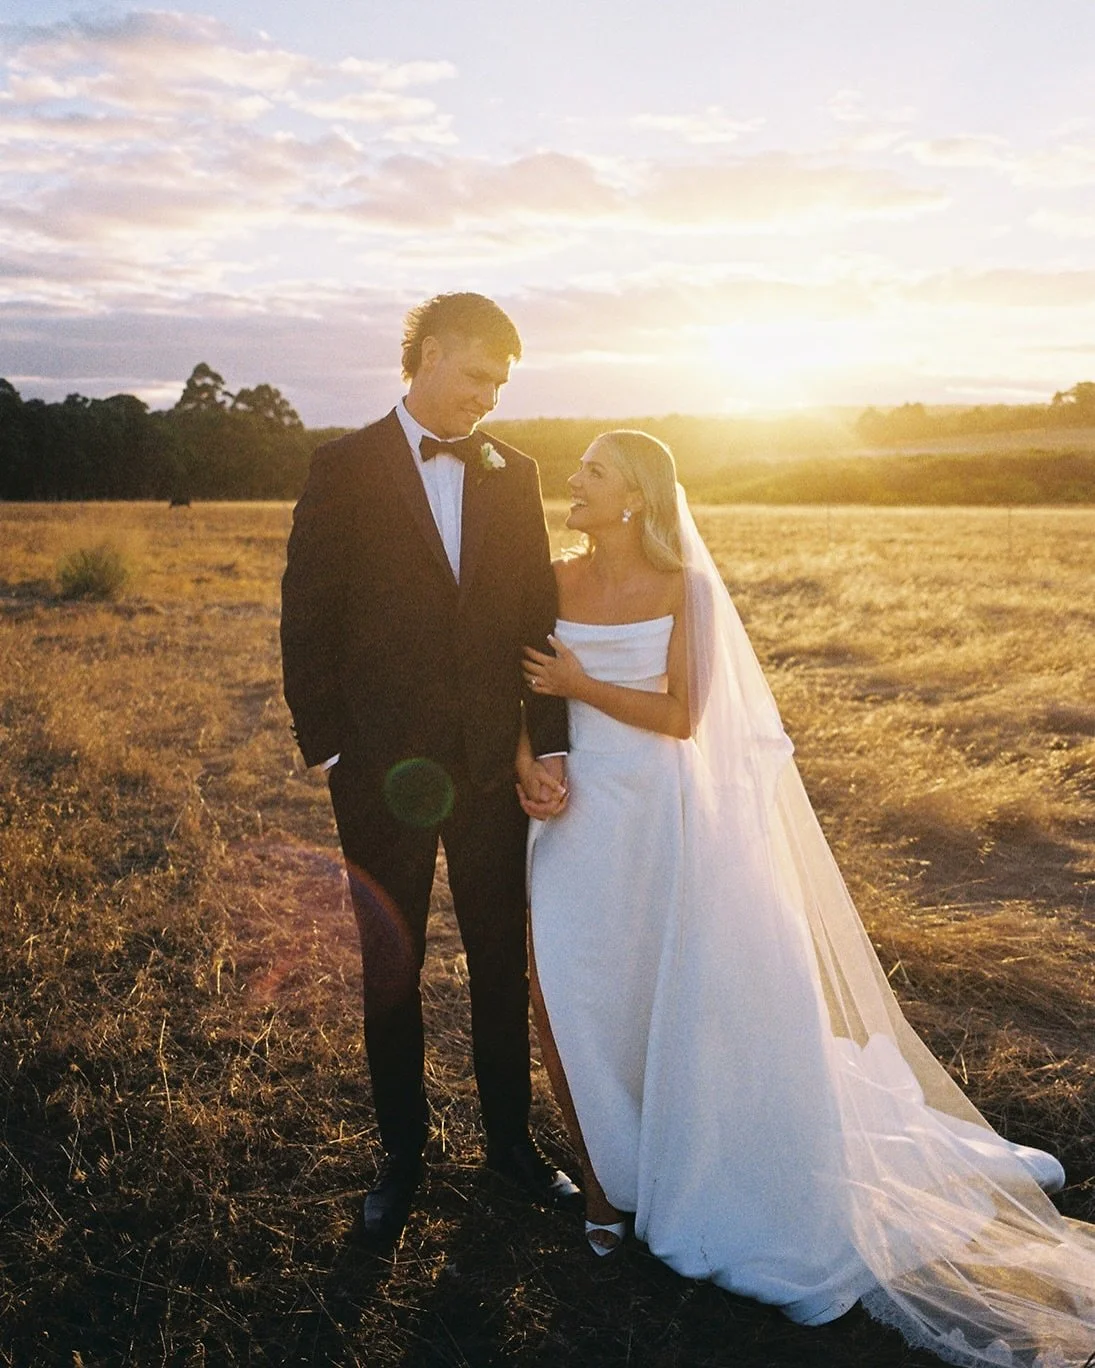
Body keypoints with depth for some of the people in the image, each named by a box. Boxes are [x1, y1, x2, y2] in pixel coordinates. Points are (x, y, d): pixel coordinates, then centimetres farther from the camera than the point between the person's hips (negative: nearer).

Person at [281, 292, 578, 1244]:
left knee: (503, 961, 13)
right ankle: (402, 1151, 32)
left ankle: (510, 1138, 33)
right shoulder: (346, 469, -4)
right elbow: (306, 621, -5)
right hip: (383, 771, -2)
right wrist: (327, 750, -8)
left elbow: (539, 618, 4)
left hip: (491, 768, 3)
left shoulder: (513, 475, 6)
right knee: (391, 969, 13)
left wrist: (551, 743, -3)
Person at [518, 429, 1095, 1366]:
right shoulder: (555, 585, 3)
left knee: (686, 996, 5)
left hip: (666, 815, -2)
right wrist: (527, 769, -14)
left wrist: (583, 687, -15)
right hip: (581, 817, 3)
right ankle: (606, 1174, 20)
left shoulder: (683, 589, -6)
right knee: (570, 997, -4)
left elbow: (681, 715, -10)